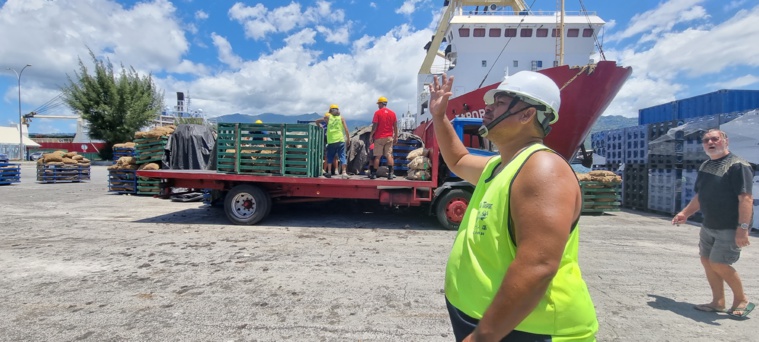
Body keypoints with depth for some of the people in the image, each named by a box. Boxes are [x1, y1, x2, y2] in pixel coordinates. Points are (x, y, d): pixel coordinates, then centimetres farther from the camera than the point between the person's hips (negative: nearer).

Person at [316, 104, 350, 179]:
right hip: (340, 140, 0)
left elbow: (317, 121, 14)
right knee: (342, 156, 1)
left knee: (330, 157, 14)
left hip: (331, 141, 0)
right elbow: (346, 130, 2)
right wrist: (348, 140, 9)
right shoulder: (341, 118, 8)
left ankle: (329, 172, 10)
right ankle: (344, 172, -10)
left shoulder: (328, 117, 9)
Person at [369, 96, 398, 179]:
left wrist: (371, 136, -2)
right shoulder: (392, 113, 6)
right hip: (389, 137, 3)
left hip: (379, 137, -3)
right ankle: (390, 173, -2)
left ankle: (374, 174, 6)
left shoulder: (377, 113, -6)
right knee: (389, 155, 4)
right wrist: (396, 137, 11)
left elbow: (374, 126, -9)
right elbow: (395, 126, 5)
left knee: (377, 156, 2)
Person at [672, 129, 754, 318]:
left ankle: (741, 300, 17)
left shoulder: (738, 165, -14)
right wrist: (685, 213, 14)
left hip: (730, 228, -8)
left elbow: (746, 198, -21)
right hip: (708, 226, 8)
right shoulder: (705, 166, 10)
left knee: (719, 264, -7)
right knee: (707, 261, 10)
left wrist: (743, 228, -27)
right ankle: (718, 302, 22)